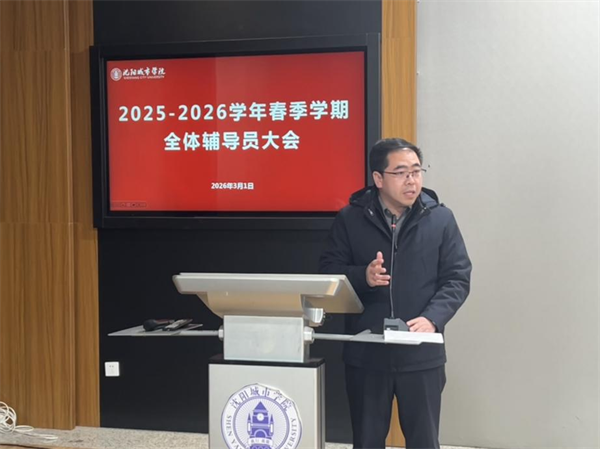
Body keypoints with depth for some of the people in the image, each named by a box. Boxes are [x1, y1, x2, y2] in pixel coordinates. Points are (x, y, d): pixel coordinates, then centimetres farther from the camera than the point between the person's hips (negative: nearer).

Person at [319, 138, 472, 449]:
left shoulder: (440, 219, 1)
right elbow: (327, 270, 2)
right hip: (365, 353, 0)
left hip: (422, 354, 0)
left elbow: (457, 278, 0)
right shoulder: (350, 219, 2)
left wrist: (432, 318, -16)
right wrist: (363, 276, -18)